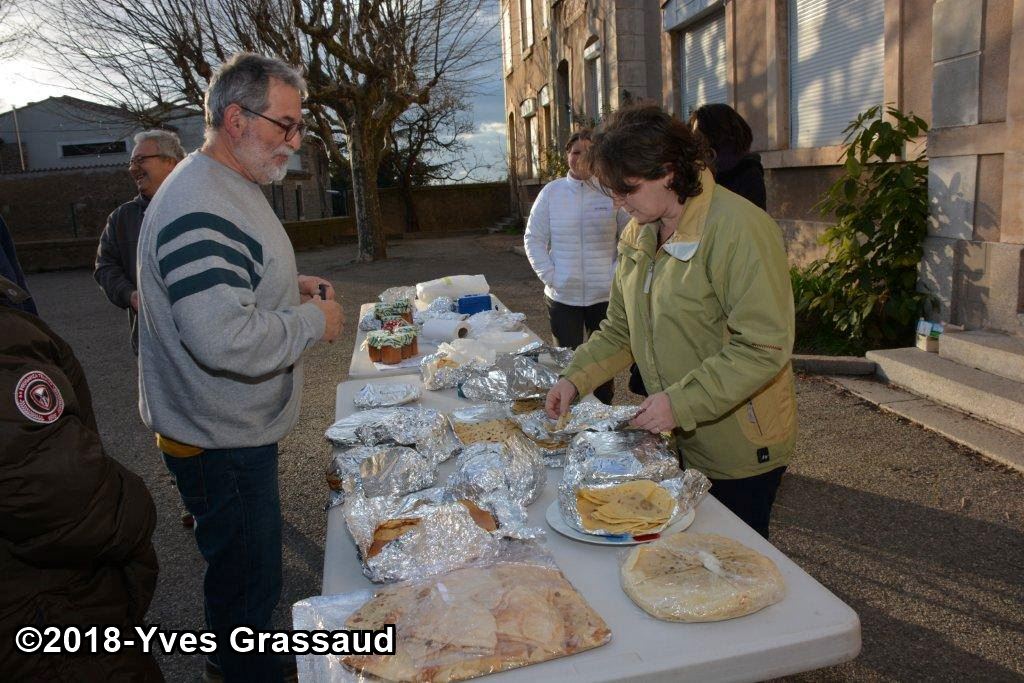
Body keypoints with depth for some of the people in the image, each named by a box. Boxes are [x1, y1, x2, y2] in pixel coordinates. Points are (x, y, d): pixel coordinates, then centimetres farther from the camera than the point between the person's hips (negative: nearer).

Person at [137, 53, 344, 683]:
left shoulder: (232, 188, 10)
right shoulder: (199, 211, -26)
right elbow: (226, 340, -35)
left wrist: (292, 287, 7)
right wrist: (313, 321, -19)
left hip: (238, 426, 11)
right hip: (220, 441, -11)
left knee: (249, 568, 26)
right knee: (249, 578, 8)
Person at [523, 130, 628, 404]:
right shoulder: (551, 192, 3)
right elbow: (534, 239, 5)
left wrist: (618, 274, -6)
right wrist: (549, 276, -5)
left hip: (605, 295, -1)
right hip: (562, 296, 1)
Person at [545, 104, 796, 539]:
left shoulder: (738, 229, -21)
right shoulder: (638, 234, 4)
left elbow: (764, 348, -25)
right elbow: (620, 330, 10)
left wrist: (681, 402, -28)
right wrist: (575, 378, -3)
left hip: (739, 451, -7)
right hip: (678, 441, 7)